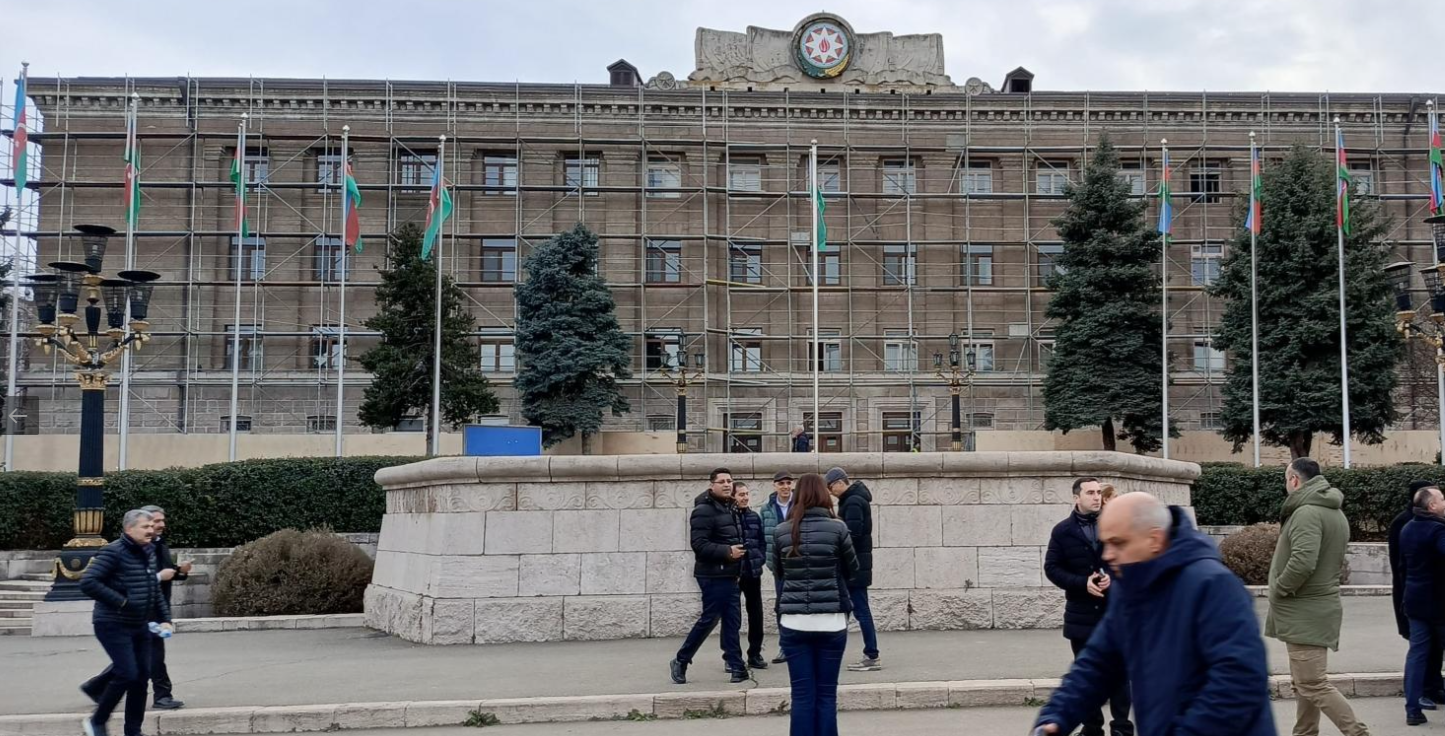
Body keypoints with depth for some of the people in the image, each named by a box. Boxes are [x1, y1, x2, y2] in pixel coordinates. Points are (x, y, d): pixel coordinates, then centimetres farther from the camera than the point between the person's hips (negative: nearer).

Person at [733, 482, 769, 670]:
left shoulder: (754, 517, 10)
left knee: (756, 614, 8)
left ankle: (755, 654, 17)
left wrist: (760, 559, 0)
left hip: (753, 572, 5)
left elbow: (762, 542, 15)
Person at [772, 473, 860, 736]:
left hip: (794, 622, 1)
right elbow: (853, 571, 7)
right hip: (830, 621, -1)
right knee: (826, 694, 6)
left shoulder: (782, 531, 0)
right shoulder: (837, 528, -6)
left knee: (802, 694, 5)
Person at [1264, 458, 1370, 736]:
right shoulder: (1335, 512, 16)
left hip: (1304, 613, -10)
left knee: (1312, 684, -8)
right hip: (1316, 609, 10)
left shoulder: (1306, 512, -18)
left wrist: (1278, 590, -15)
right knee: (1305, 682, 16)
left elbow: (1303, 561, -30)